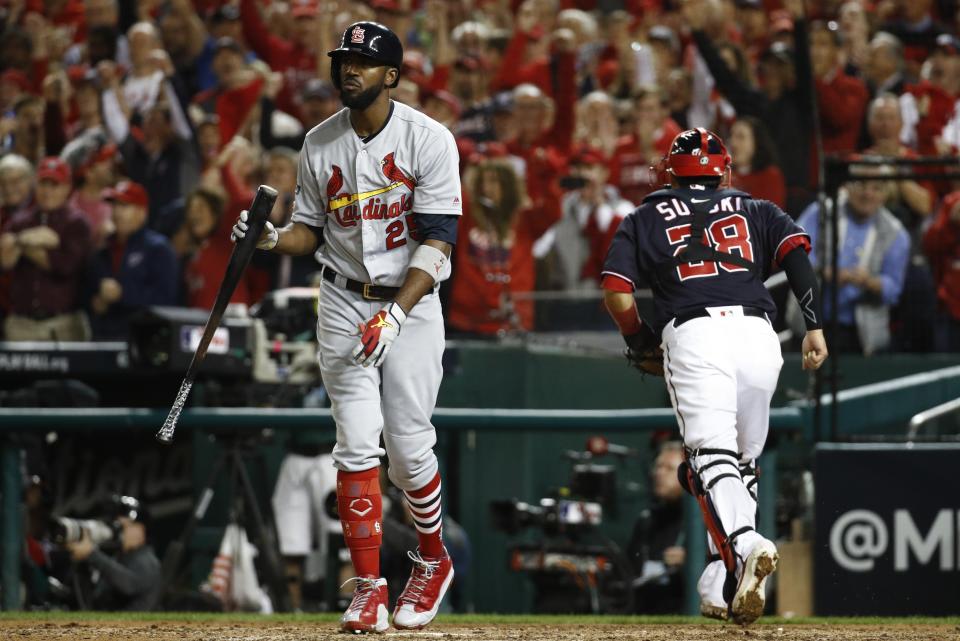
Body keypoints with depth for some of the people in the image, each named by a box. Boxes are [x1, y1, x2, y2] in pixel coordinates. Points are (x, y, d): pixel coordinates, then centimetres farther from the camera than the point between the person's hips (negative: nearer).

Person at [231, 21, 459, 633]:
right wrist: (272, 237, -10)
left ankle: (433, 560, 23)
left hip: (412, 302, -3)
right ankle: (369, 590, -6)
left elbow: (438, 241, -15)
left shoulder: (429, 140, -10)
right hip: (344, 302, 3)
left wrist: (395, 315, -25)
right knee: (358, 446, -7)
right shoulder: (320, 144, 4)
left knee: (408, 447, -4)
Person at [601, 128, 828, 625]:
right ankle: (719, 589, 10)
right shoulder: (754, 211, 26)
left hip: (693, 336, -3)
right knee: (741, 462, 16)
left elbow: (616, 292, 9)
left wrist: (639, 341, 27)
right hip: (758, 334, 3)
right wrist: (814, 325, 1)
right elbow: (796, 249, 7)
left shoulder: (645, 219, 22)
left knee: (710, 456, -16)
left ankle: (744, 546, -44)